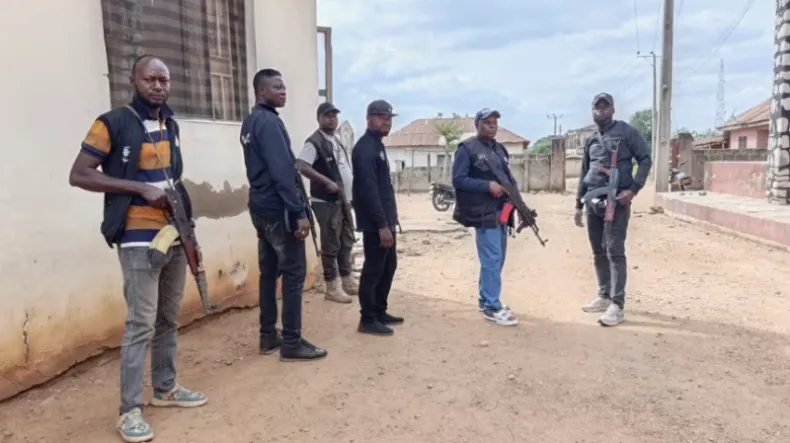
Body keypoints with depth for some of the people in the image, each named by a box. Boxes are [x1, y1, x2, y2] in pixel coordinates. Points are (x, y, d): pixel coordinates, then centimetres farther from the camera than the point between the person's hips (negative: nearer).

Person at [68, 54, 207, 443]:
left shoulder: (171, 125, 12)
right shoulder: (113, 123, -7)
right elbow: (79, 174, -11)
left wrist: (187, 223, 13)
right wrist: (142, 189, -18)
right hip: (139, 239, -6)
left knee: (168, 319, 13)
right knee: (141, 324, -5)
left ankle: (165, 388, 28)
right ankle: (130, 410, 5)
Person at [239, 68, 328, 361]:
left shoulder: (250, 123, 15)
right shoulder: (269, 122, -15)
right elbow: (282, 172, -23)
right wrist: (299, 212, -24)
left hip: (261, 208, 10)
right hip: (279, 210, -10)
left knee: (269, 272, 13)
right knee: (294, 273, -4)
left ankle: (268, 336, 20)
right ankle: (291, 342, 1)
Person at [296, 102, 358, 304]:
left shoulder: (337, 141, 16)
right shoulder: (314, 142, -12)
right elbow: (301, 166, -25)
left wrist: (351, 194, 16)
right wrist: (327, 182, -28)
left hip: (343, 200, 9)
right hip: (326, 202, -9)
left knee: (346, 242, 15)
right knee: (331, 245, -2)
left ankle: (348, 281, 27)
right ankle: (332, 287, 7)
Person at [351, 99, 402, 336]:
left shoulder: (377, 145, 16)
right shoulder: (365, 148, -15)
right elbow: (369, 190, -22)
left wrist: (389, 220, 18)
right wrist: (381, 224, -24)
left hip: (385, 219, 10)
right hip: (375, 222, -10)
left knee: (389, 266, 16)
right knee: (373, 270, -3)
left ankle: (380, 312, 28)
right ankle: (367, 320, 8)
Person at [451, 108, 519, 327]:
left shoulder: (500, 149, 16)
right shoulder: (467, 149, -7)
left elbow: (508, 177, 20)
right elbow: (458, 179, -14)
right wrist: (488, 186, -20)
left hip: (501, 212, 8)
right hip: (483, 213, -8)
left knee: (496, 260, 13)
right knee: (492, 260, -7)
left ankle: (485, 300, 26)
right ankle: (492, 308, 2)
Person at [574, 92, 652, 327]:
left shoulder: (626, 132, -1)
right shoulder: (590, 141, 16)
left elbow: (645, 160, -3)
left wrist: (633, 189, -15)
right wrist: (578, 205, 18)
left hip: (616, 201, -6)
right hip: (593, 202, 6)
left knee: (615, 252, -8)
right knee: (598, 252, 11)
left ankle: (617, 304, -5)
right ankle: (604, 296, 23)